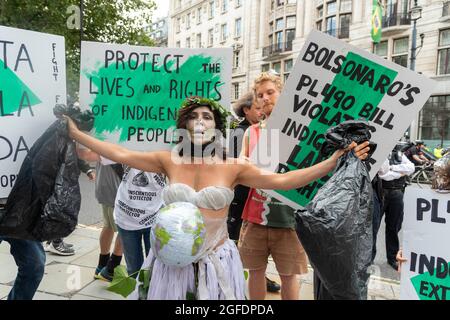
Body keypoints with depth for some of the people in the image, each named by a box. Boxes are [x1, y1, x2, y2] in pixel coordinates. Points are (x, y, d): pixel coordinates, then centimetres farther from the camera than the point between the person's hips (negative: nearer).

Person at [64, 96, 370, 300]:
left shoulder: (234, 166, -7)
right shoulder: (170, 160, -3)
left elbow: (282, 180, -13)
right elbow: (122, 154, 2)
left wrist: (336, 160, -19)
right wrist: (76, 133, 3)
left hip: (216, 261, -1)